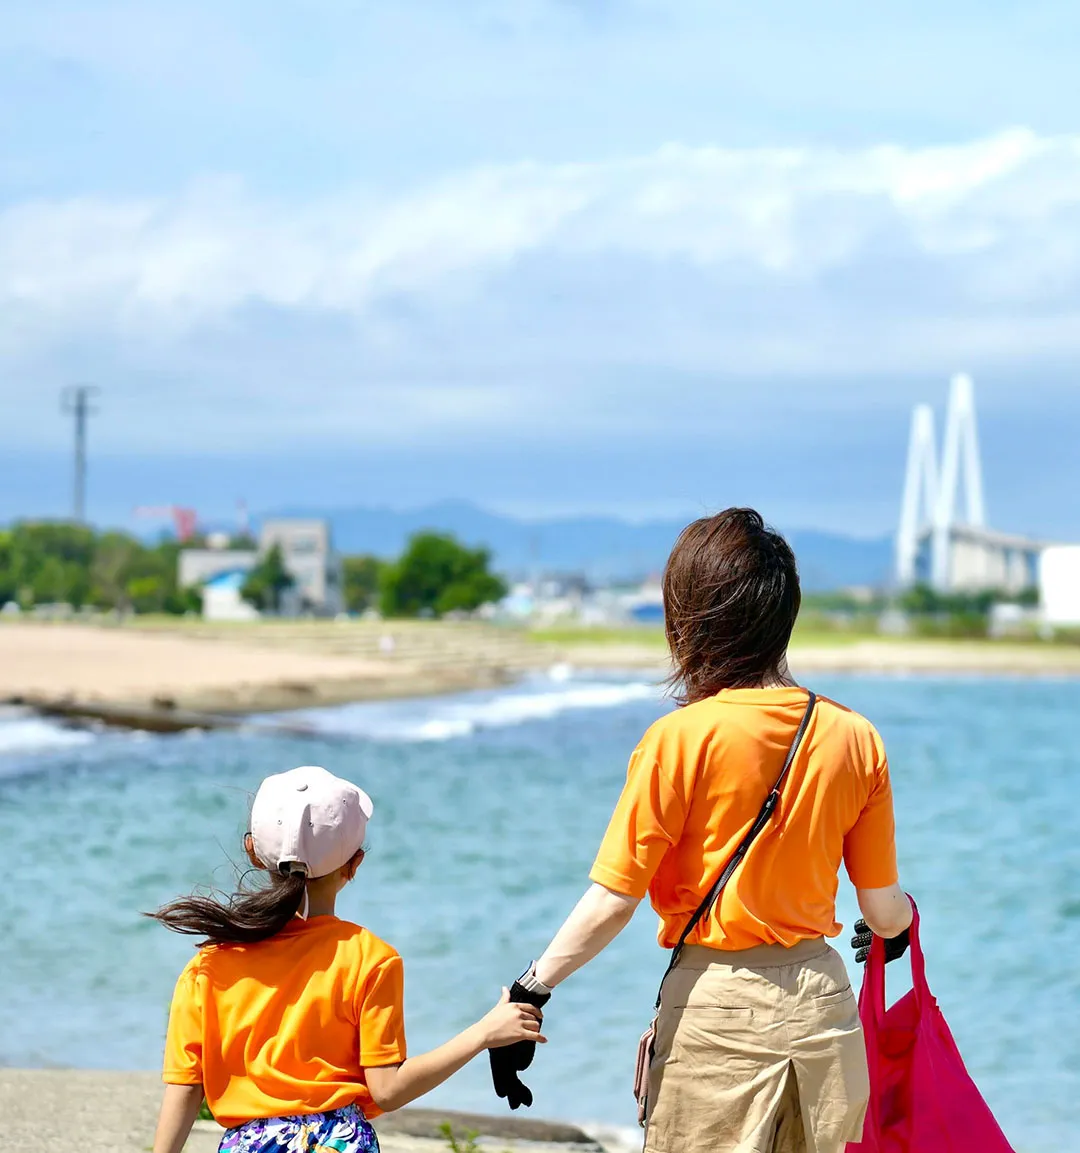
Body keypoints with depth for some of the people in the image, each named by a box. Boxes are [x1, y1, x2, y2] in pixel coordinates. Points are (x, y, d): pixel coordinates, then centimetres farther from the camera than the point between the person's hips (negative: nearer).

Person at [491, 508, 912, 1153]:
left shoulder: (680, 740, -13)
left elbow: (613, 901, -15)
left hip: (717, 1007, -4)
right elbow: (884, 911, 5)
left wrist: (530, 993, -7)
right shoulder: (855, 739, -2)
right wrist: (902, 921, 28)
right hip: (821, 1001, 4)